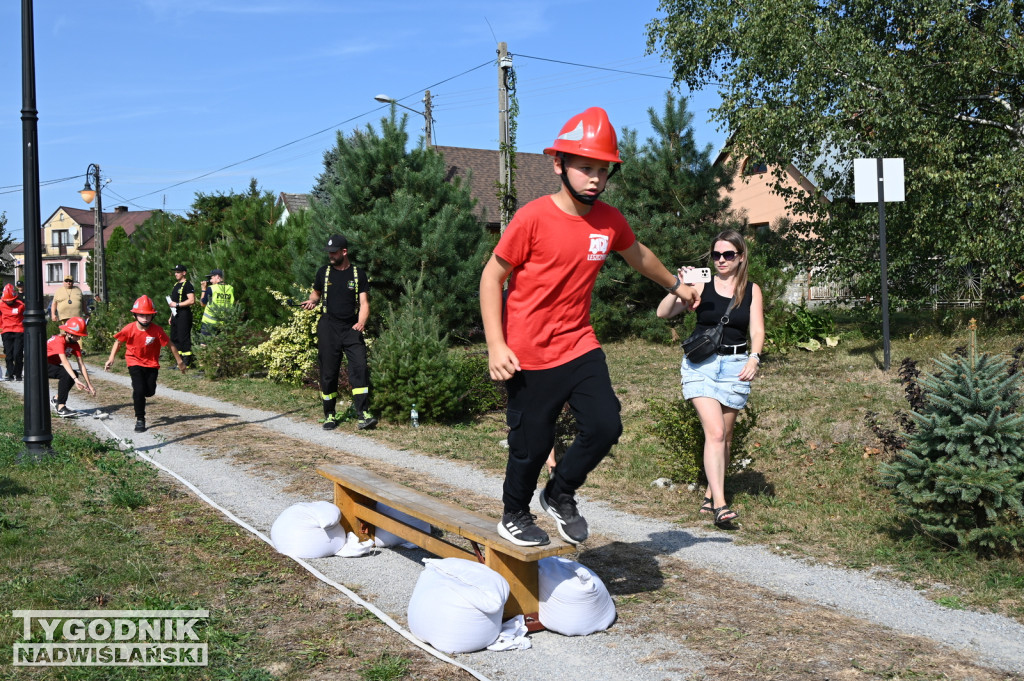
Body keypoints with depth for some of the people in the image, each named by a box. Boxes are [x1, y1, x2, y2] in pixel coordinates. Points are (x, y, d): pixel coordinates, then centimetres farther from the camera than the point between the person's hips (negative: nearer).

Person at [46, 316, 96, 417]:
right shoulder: (59, 340, -27)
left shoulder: (75, 345, -4)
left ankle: (57, 399, 11)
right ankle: (61, 408, -28)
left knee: (74, 374, -12)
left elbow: (81, 365, -9)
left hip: (53, 365, 8)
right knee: (66, 375, -29)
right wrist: (76, 379, -49)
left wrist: (89, 385, -17)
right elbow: (64, 361, -39)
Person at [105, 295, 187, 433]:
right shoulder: (130, 329, -17)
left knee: (150, 392, -2)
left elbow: (170, 345, -8)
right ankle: (140, 419, 1)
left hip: (151, 363, 1)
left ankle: (138, 395, 38)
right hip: (135, 362, -1)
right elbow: (118, 342, -1)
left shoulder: (157, 330, -18)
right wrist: (111, 358, -8)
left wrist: (179, 361, -4)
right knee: (139, 389, -14)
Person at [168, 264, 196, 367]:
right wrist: (171, 316, 22)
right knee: (174, 338, 11)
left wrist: (177, 304, -19)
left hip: (184, 315, -10)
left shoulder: (188, 285, -10)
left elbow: (191, 301, -20)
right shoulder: (176, 285, 20)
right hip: (176, 315, 10)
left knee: (184, 338, -10)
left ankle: (187, 361, -6)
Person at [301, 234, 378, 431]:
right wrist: (312, 301, -3)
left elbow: (364, 302, 2)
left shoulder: (358, 274, 5)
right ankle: (329, 415, 15)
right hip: (328, 328, 1)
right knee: (328, 372, 2)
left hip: (352, 328, -1)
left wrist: (361, 322, -17)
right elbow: (316, 293, 22)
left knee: (359, 368, -13)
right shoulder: (324, 272, 9)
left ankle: (363, 415, -15)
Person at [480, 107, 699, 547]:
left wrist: (674, 285, 37)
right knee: (532, 444, 3)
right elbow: (491, 278, -10)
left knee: (605, 427, -5)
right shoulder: (533, 218, -17)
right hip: (529, 357, -5)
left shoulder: (610, 221, 0)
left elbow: (638, 256, 22)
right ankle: (513, 516, 32)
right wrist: (496, 346, -17)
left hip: (579, 347, 5)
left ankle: (559, 495, 23)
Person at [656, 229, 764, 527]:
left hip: (735, 367, 3)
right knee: (715, 433, -16)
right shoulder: (702, 286, 1)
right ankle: (719, 504, -18)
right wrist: (679, 287, -18)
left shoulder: (752, 290, 6)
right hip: (701, 365, -2)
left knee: (724, 438, 9)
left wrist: (754, 357, -18)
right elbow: (663, 313, -4)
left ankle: (710, 496, 25)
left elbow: (757, 331, -1)